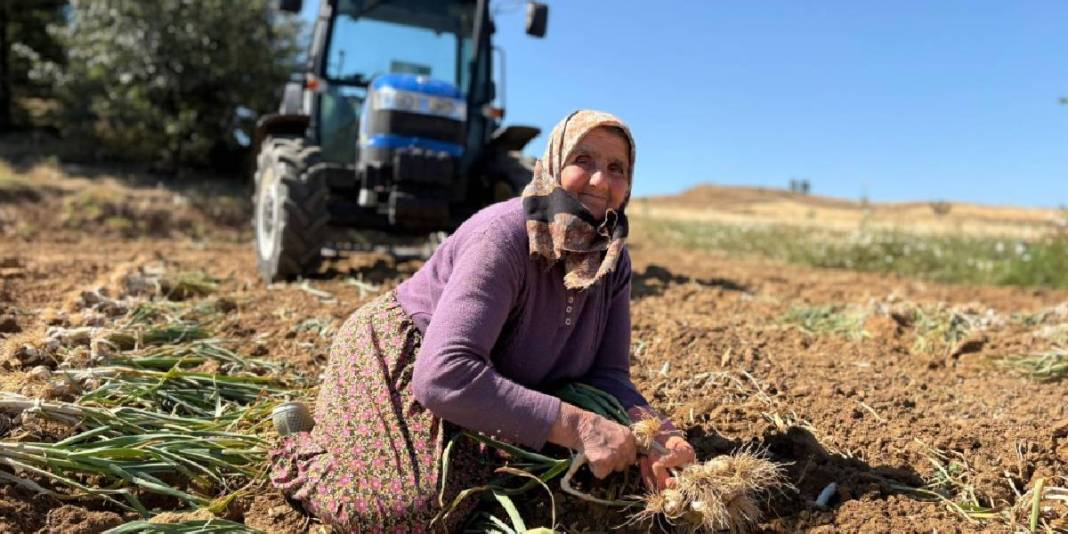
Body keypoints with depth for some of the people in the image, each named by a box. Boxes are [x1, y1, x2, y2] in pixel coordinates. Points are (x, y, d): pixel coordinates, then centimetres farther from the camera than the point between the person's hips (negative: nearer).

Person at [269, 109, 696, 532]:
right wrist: (576, 426, -43)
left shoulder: (613, 259, -9)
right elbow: (442, 375, -42)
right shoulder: (503, 236, -32)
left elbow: (606, 372, -8)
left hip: (489, 376, 8)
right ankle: (301, 454, 5)